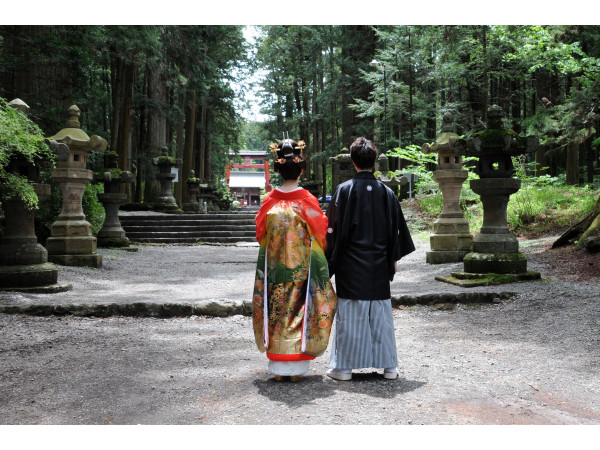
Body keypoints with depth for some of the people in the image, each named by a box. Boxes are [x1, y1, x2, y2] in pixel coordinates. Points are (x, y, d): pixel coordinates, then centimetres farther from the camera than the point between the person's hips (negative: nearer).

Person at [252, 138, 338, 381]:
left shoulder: (269, 201, -2)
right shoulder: (308, 200, -9)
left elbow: (260, 233, 6)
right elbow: (320, 233, -3)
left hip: (274, 269, 2)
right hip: (302, 270, -2)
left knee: (277, 311, 10)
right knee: (300, 310, 6)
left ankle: (278, 367, 14)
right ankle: (297, 368, 11)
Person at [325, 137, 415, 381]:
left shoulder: (344, 190, -8)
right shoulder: (386, 192, 3)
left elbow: (335, 229, -7)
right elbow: (396, 230, 8)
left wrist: (330, 262, 1)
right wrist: (392, 259, 18)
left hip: (351, 267, -3)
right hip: (379, 266, 3)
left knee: (349, 315, 4)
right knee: (381, 314, 10)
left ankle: (344, 366, 10)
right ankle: (389, 365, 17)